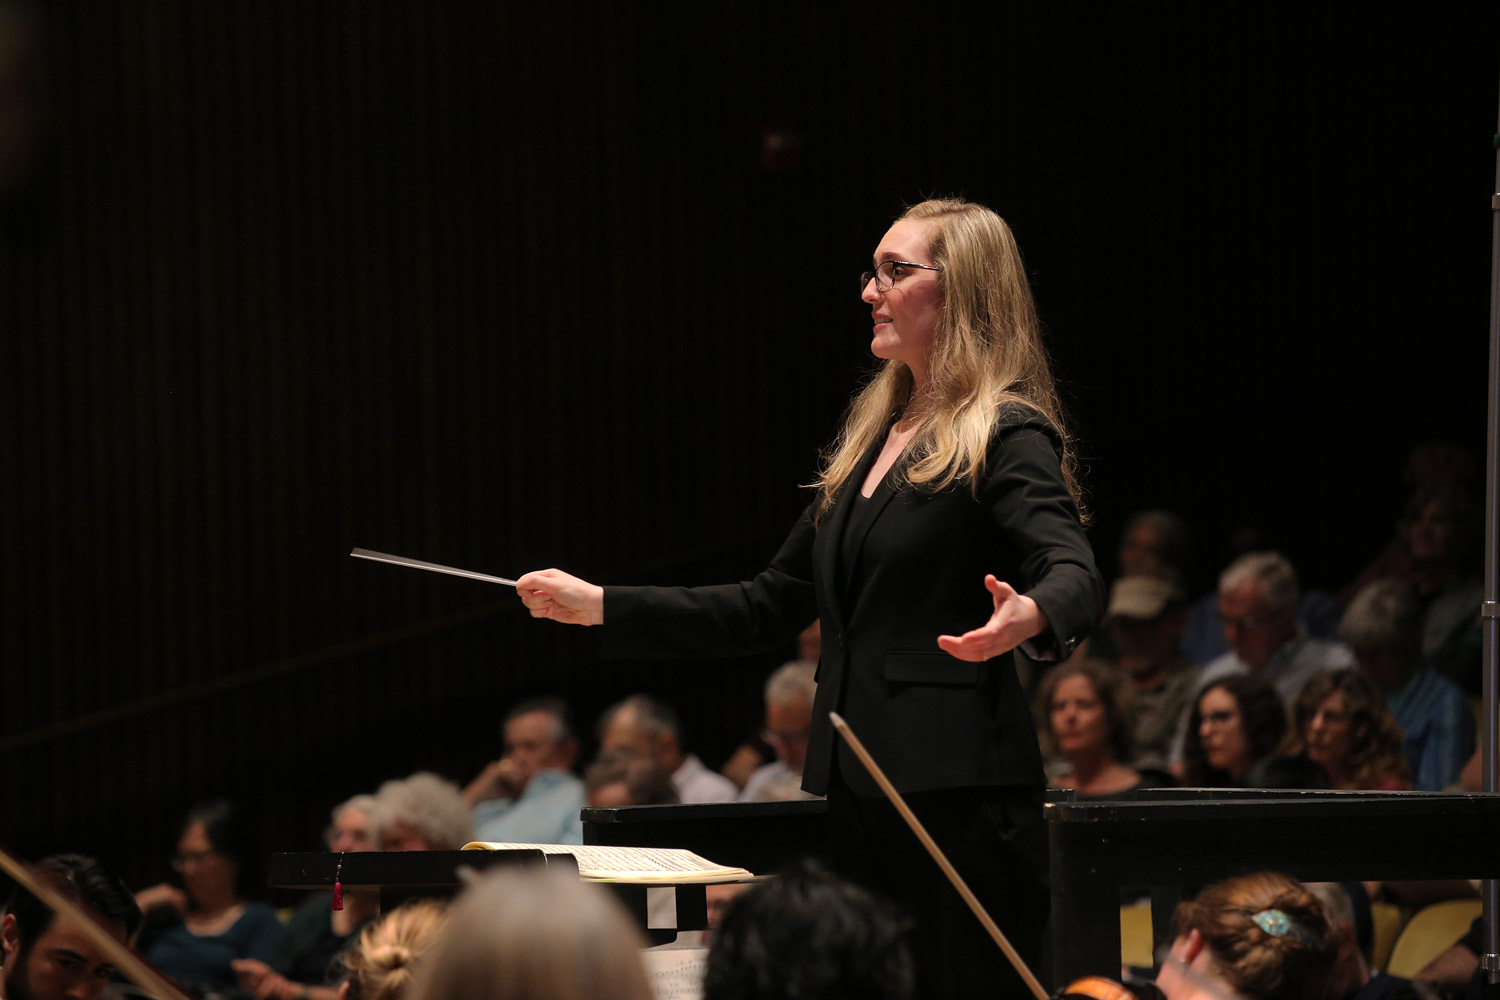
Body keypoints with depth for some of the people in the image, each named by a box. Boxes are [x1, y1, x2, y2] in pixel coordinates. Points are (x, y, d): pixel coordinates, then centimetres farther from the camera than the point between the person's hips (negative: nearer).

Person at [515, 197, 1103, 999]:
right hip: (858, 796, 8)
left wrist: (1025, 618, -47)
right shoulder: (869, 440, 19)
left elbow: (1075, 579, -23)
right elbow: (772, 607, 23)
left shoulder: (1006, 437, -6)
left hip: (957, 795, -8)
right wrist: (602, 606, 20)